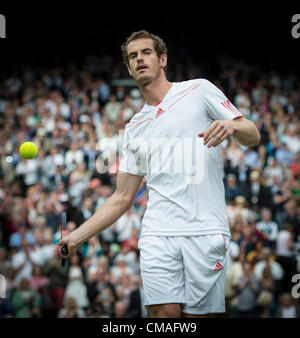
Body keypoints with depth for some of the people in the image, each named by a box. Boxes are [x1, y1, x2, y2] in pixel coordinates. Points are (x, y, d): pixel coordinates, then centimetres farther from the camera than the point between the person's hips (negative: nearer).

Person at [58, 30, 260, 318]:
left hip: (205, 231, -2)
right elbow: (122, 199, 19)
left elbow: (252, 137, 6)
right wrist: (77, 237, 10)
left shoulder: (199, 90, 9)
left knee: (197, 315, -6)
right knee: (164, 313, -11)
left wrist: (231, 126, -18)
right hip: (158, 234, 3)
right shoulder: (133, 129, 19)